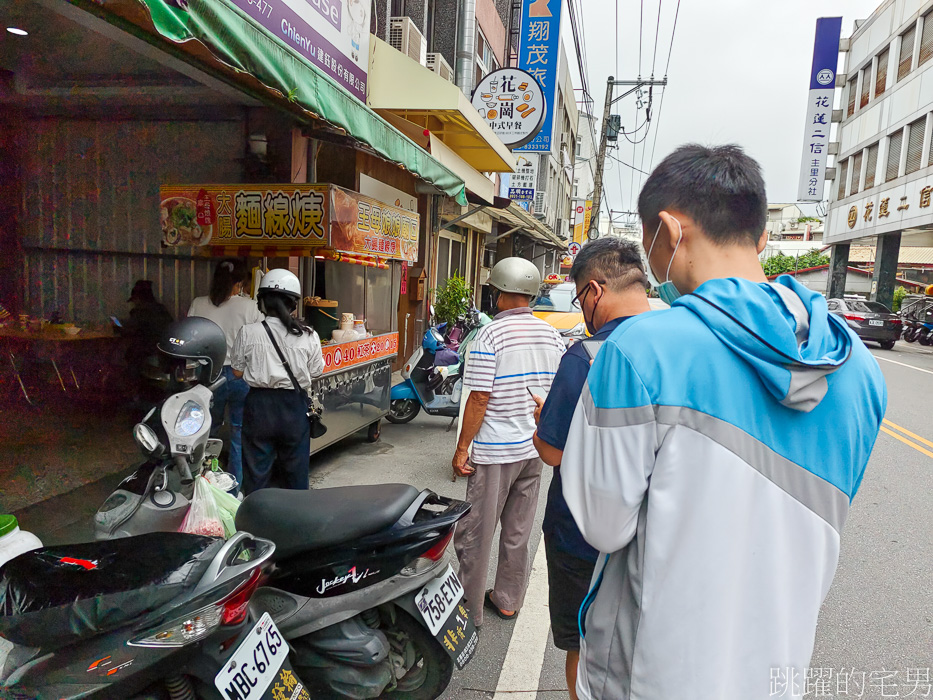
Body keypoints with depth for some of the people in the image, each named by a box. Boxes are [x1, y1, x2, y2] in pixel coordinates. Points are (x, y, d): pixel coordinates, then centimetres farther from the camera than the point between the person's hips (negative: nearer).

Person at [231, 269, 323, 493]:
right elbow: (316, 372, 1)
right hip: (295, 406, 1)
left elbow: (237, 371, -1)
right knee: (296, 468, 16)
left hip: (260, 403, -1)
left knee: (257, 469, 12)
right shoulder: (308, 336, -8)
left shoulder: (248, 333, -9)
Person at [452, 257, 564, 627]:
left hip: (495, 451, -6)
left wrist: (462, 449, -9)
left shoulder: (490, 335, -15)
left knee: (475, 533, 7)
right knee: (518, 531, 18)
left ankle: (469, 610, 19)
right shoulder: (551, 335, 3)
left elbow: (479, 399, -17)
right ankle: (508, 600, 32)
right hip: (535, 448, 7)